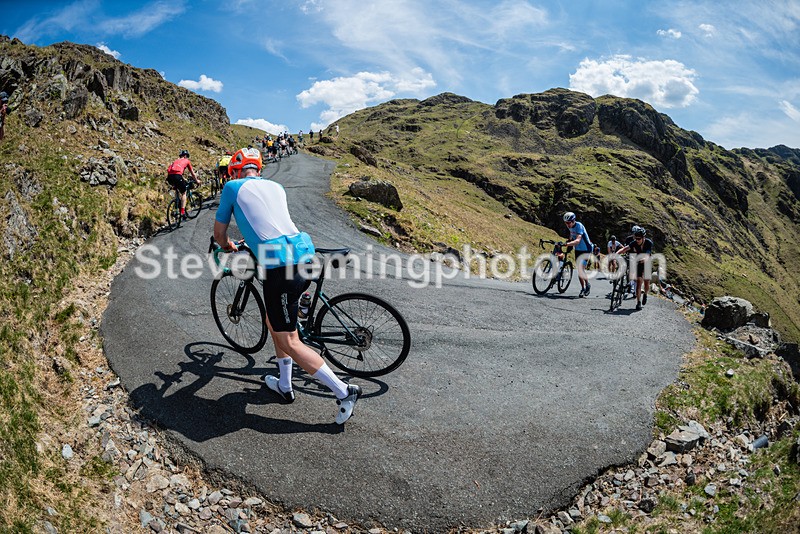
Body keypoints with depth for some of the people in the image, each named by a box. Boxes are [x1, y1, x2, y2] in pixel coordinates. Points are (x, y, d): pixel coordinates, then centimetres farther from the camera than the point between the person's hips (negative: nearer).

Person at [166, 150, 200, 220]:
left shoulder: (176, 161, 35)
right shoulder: (187, 161, 22)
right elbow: (193, 173, 29)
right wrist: (197, 181, 45)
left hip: (169, 177, 5)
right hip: (177, 175, -5)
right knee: (183, 193, 11)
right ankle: (182, 212, 1)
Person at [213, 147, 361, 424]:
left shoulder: (233, 187, 10)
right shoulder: (276, 187, 24)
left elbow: (219, 232, 19)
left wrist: (228, 246, 41)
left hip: (280, 266, -7)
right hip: (305, 254, 7)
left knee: (290, 342, 2)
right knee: (275, 322, 26)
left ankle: (344, 392, 2)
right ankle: (284, 386, 35)